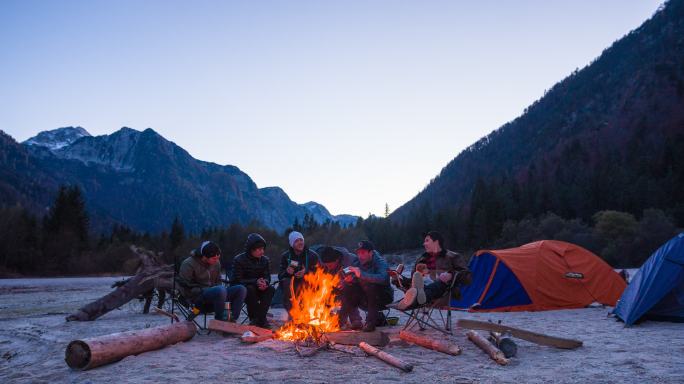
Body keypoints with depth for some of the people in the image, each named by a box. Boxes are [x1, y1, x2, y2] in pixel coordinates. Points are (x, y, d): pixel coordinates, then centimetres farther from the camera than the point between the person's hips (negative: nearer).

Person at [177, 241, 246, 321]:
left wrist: (219, 292, 2)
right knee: (221, 290, -37)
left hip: (214, 294, 7)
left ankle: (231, 319, -17)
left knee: (241, 289, -14)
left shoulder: (216, 263, 11)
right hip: (197, 297, -7)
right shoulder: (189, 264, -9)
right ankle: (220, 321, -23)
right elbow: (185, 287, -9)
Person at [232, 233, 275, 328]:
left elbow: (267, 277, 0)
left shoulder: (265, 260, 2)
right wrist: (255, 282, -30)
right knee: (250, 289, -36)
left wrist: (265, 283, -27)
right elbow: (237, 280, -17)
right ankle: (254, 317, -23)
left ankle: (261, 318, -26)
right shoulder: (239, 260, -13)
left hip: (258, 289, 4)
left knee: (271, 289, -24)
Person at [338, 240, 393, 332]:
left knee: (371, 286, -34)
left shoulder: (380, 262, -17)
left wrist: (361, 275, -45)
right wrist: (349, 279, -29)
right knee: (347, 289, -17)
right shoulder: (357, 263, 1)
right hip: (365, 299, 5)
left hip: (383, 297, -5)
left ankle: (371, 322, -24)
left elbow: (382, 278, -38)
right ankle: (355, 321, -10)